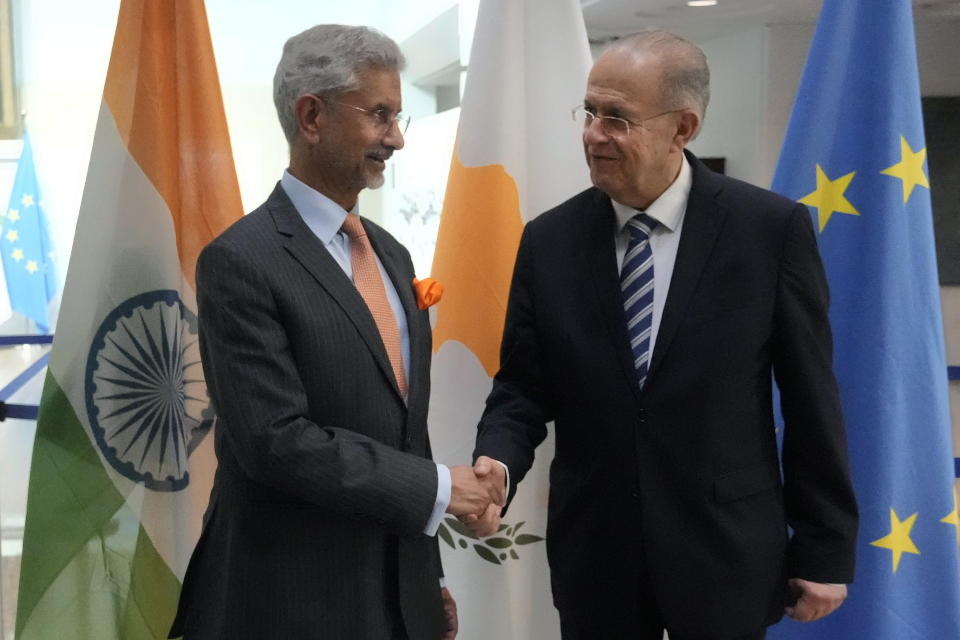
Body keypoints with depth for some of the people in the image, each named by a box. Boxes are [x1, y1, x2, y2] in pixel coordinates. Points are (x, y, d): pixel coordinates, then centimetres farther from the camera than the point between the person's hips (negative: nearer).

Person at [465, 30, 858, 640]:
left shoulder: (773, 228, -8)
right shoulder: (548, 240, -1)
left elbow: (810, 400, -4)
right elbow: (522, 387, 3)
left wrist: (826, 550, -2)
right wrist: (497, 464, -18)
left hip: (726, 553, -2)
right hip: (593, 557, 2)